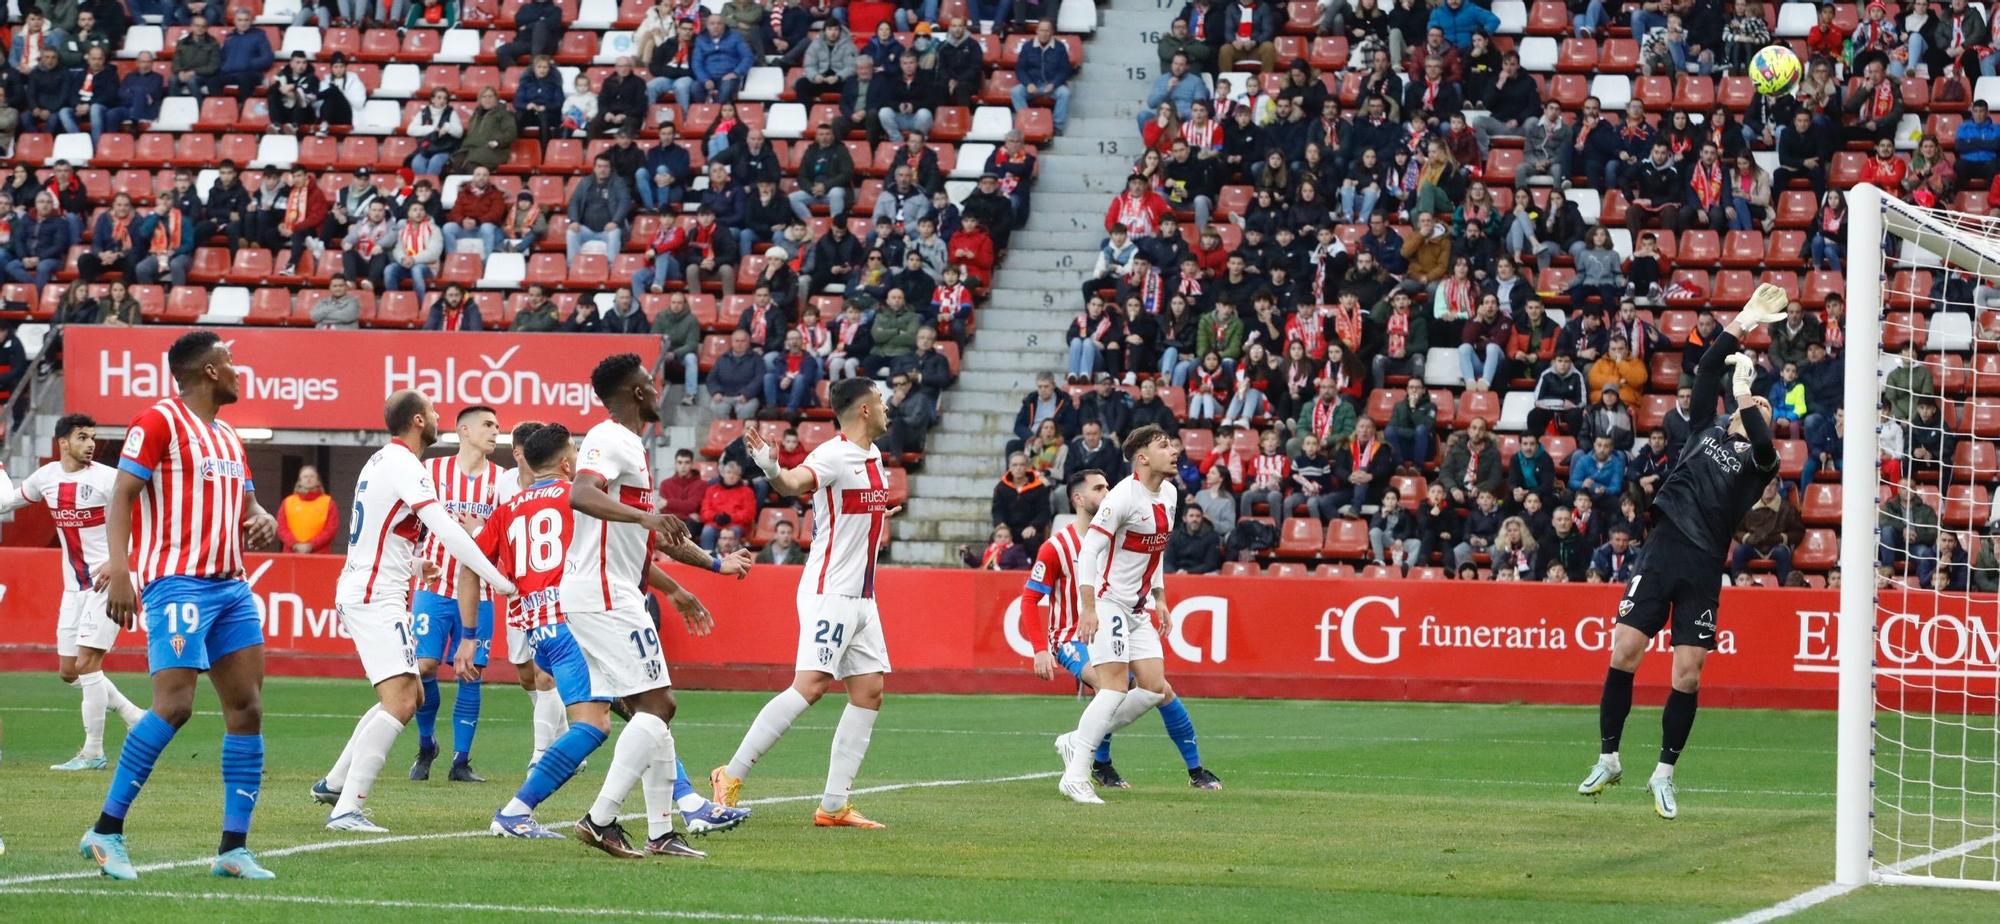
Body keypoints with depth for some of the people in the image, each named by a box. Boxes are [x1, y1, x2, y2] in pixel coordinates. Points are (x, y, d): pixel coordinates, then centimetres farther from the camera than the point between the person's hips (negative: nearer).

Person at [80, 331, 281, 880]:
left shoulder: (229, 438, 20)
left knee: (246, 708, 1)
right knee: (174, 706, -16)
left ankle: (234, 848, 4)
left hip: (231, 586, 8)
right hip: (178, 582, -8)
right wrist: (118, 571, -20)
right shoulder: (160, 422, -5)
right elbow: (121, 497, -10)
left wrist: (262, 521, 3)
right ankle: (106, 831, -7)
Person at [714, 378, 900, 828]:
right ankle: (732, 775, -11)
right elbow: (794, 483, -35)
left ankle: (834, 806, 6)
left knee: (869, 692, 4)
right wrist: (772, 469, -53)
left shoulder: (874, 456, 14)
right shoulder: (832, 455, -14)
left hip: (862, 598, 9)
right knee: (810, 686, -17)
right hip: (830, 592, -9)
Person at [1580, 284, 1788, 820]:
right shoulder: (1707, 430, 16)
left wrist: (1745, 390, -11)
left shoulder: (1759, 461, 9)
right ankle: (1608, 759, 7)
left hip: (1703, 569, -1)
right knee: (1623, 654, -6)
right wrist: (1741, 323, 6)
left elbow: (1762, 443, -15)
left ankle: (1664, 775, 8)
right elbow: (1706, 372, 11)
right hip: (1662, 551, 1)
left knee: (1687, 675, -5)